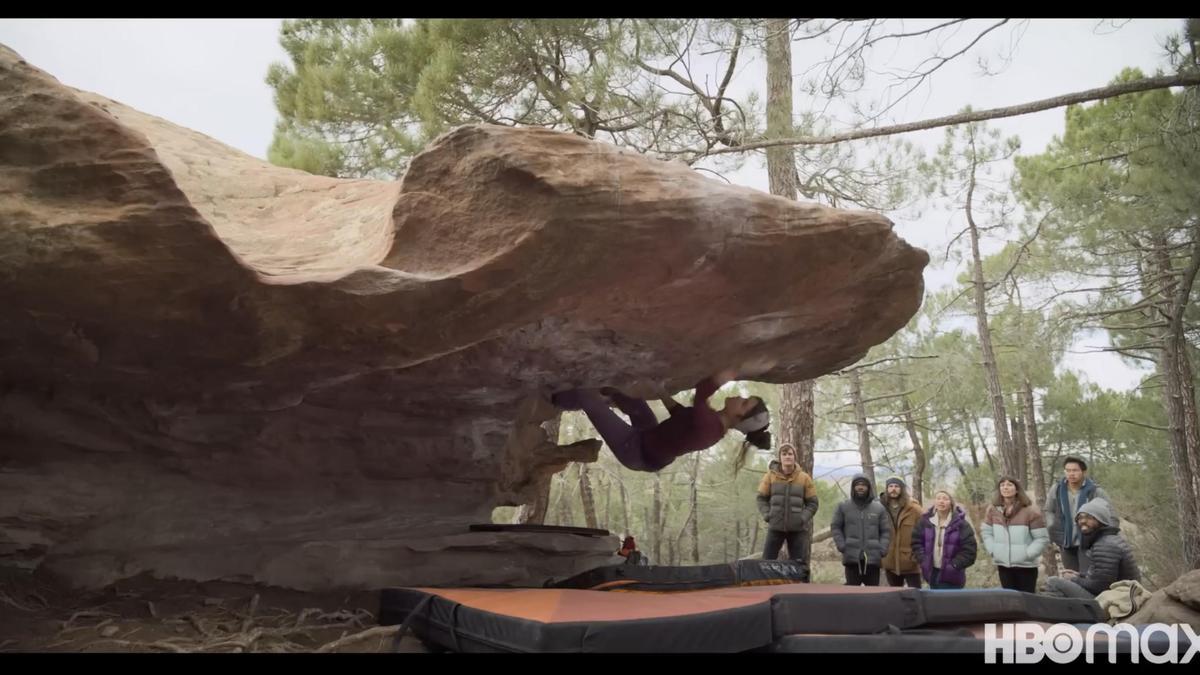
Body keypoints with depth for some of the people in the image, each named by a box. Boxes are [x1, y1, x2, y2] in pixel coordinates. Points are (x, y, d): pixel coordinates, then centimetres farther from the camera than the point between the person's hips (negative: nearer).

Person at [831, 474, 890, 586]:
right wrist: (841, 546, -6)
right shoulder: (843, 507, 7)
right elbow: (836, 527, 8)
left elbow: (886, 531, 10)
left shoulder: (878, 508, 9)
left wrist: (882, 549, -4)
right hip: (851, 557, -1)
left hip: (873, 558, 1)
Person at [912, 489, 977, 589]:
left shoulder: (961, 523, -8)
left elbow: (969, 550, -9)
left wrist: (954, 565, -16)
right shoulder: (925, 520, 2)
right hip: (932, 572, 4)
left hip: (951, 575, -4)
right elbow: (916, 542, 7)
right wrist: (923, 561, -6)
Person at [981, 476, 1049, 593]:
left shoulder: (1030, 511, -11)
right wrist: (993, 550, 2)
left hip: (1025, 565, -4)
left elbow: (1042, 538, -9)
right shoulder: (993, 510, 4)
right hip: (1003, 565, 4)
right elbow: (987, 533, 13)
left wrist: (1027, 554, -13)